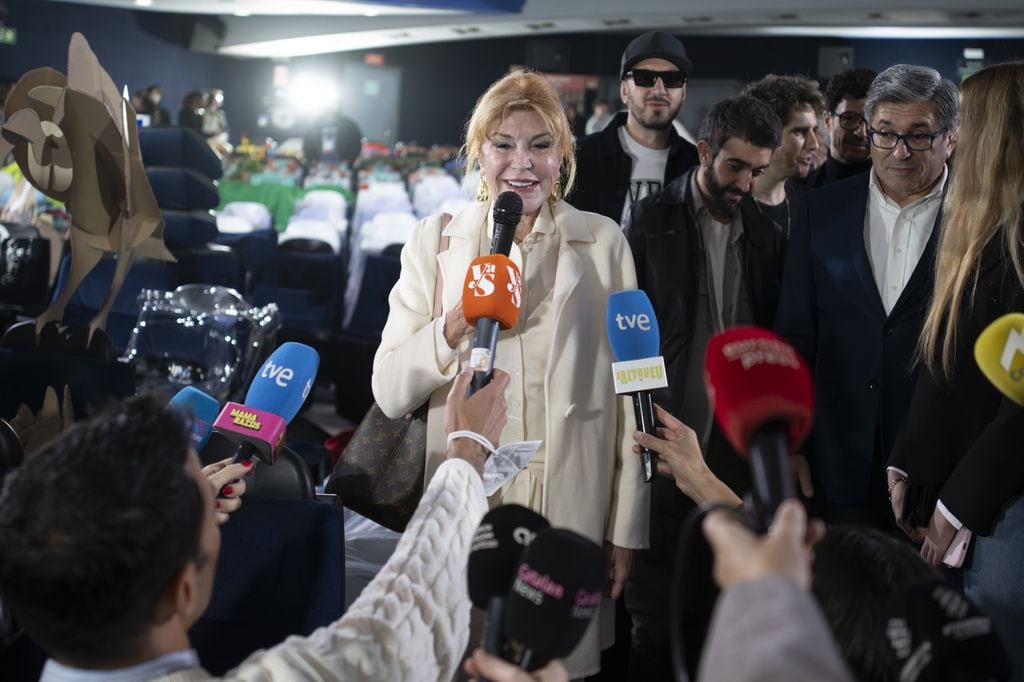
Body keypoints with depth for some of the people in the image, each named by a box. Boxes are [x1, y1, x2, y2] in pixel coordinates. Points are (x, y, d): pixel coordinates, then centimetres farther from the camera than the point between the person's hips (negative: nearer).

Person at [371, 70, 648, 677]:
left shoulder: (603, 243, 1)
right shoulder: (435, 241, 2)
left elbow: (628, 391, 2)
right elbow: (389, 394, -2)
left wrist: (627, 532, 1)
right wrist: (454, 329, -20)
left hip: (575, 511, 0)